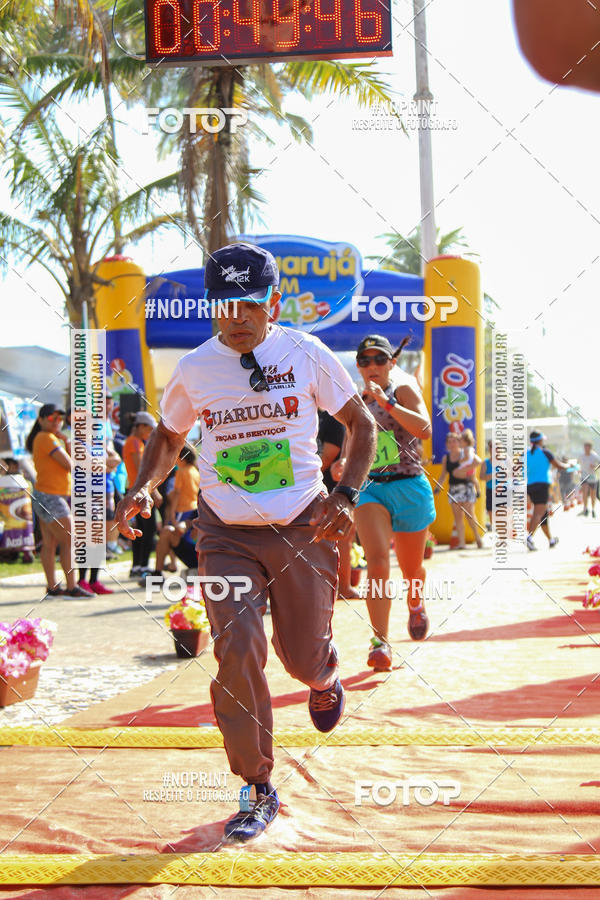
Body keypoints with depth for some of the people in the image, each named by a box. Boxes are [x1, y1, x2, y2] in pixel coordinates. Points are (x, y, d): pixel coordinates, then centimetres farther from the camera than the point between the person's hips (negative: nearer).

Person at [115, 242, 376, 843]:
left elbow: (360, 423, 5)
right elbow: (168, 437, 16)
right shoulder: (194, 369, -1)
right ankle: (257, 790, 1)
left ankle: (324, 676, 45)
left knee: (302, 657, 4)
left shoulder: (306, 354, -4)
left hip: (303, 527, 0)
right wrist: (143, 487, -4)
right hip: (226, 535, 1)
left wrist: (346, 494, -10)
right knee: (238, 653, -14)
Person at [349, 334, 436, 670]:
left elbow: (424, 429, -23)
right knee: (377, 560, -20)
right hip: (370, 487, 3)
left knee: (411, 569, 12)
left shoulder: (404, 389, -4)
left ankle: (416, 604, 48)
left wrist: (386, 402, -29)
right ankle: (381, 642, -23)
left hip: (408, 487, -2)